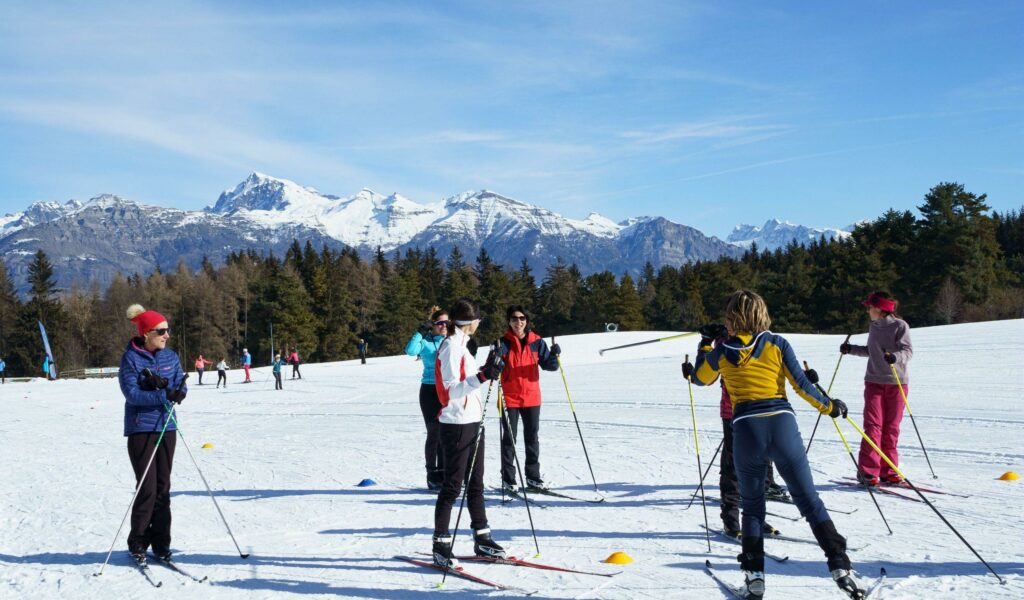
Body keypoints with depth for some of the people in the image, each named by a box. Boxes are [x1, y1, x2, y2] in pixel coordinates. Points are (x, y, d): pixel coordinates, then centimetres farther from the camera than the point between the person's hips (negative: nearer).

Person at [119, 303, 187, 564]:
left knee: (163, 487, 7)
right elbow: (132, 393, -17)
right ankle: (137, 544, 10)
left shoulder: (170, 357, 8)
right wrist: (165, 394, -21)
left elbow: (181, 389, 3)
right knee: (147, 488, -5)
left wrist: (162, 383, -17)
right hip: (141, 429, -5)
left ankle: (161, 543, 15)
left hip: (167, 427, 5)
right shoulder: (131, 358, -8)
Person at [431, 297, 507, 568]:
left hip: (472, 421, 10)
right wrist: (483, 376, -33)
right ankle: (441, 546, 4)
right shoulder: (451, 346, -15)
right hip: (457, 424, -10)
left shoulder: (459, 344, 14)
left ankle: (482, 539, 24)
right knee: (452, 485, -4)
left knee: (475, 483, 15)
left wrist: (487, 370, 26)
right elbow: (452, 390, -22)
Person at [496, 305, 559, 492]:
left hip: (532, 397, 3)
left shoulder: (537, 342, 3)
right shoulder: (504, 342, -4)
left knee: (532, 438, 10)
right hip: (509, 398, -3)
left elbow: (548, 365, -1)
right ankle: (508, 479, 9)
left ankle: (533, 477, 21)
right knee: (509, 438, 2)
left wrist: (554, 356, -21)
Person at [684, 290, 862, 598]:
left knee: (752, 506, 16)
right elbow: (801, 384, 2)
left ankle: (754, 574, 10)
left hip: (745, 430, 0)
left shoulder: (721, 352, 6)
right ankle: (840, 565, 0)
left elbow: (700, 378, 24)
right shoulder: (778, 344, 4)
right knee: (809, 500, 8)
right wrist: (828, 406, 16)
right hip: (782, 425, 0)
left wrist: (705, 344, 33)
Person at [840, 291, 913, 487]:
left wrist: (895, 357, -33)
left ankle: (888, 471, 12)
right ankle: (867, 471, -5)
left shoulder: (900, 325, -5)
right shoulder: (874, 326, 12)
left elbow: (908, 351, -14)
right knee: (873, 426, -5)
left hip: (897, 383, -3)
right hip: (874, 381, 3)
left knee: (891, 428, 3)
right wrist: (851, 349, 17)